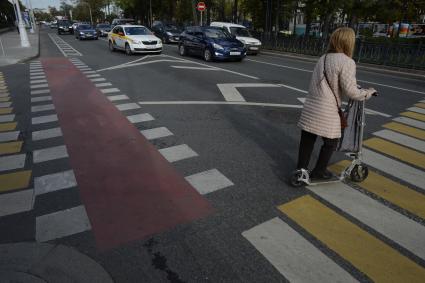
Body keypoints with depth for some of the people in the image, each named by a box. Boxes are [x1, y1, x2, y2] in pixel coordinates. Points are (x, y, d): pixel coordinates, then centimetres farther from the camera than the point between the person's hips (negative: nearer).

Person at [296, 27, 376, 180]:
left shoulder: (323, 58, 13)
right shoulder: (347, 62, -10)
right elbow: (351, 91, -12)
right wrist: (368, 92, 6)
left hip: (310, 107, 7)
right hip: (326, 112, -6)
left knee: (307, 140, 14)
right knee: (330, 143, 13)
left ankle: (301, 170, 23)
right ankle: (318, 172, 25)